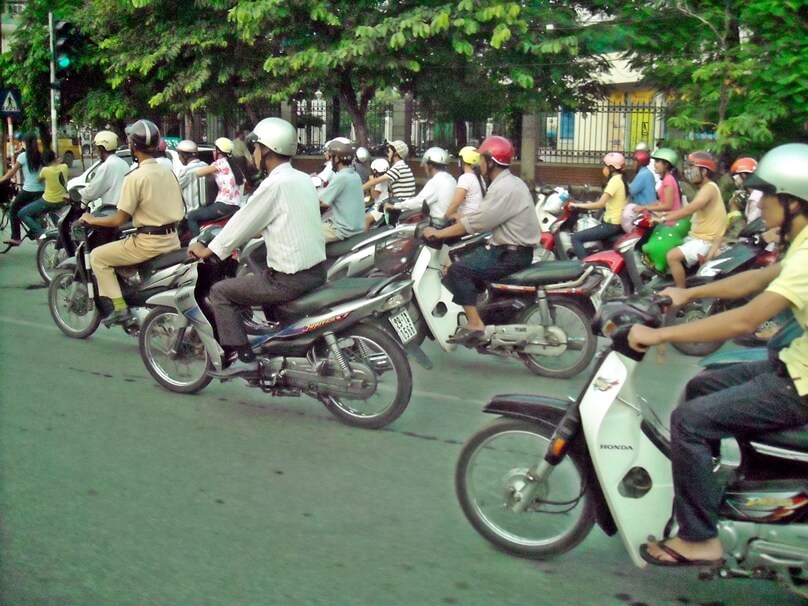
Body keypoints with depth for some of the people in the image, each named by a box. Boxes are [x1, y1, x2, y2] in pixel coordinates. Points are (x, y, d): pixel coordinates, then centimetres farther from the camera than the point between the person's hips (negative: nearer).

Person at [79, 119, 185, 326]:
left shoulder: (135, 177, -13)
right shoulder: (168, 173, 9)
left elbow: (119, 220, -12)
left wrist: (92, 220, 3)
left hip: (148, 242, -8)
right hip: (172, 239, 8)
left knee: (97, 256, 7)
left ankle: (120, 308, -1)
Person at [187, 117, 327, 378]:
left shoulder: (274, 184, -15)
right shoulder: (303, 179, 10)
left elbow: (243, 222, -8)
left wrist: (207, 250, 5)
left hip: (290, 279, -9)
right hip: (317, 270, 9)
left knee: (220, 292, 3)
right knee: (251, 278, 34)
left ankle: (242, 358, -3)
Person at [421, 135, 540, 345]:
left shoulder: (504, 188, -20)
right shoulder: (508, 182, 14)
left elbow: (476, 222, -22)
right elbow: (482, 215, 18)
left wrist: (439, 233, -17)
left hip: (512, 254, -11)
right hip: (512, 248, 11)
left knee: (458, 270, -15)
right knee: (464, 259, 19)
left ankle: (475, 325, -16)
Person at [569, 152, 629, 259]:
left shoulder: (614, 180, -16)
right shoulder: (622, 179, 12)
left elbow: (600, 204, -22)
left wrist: (578, 205, -16)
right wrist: (592, 204, 19)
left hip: (612, 225, -10)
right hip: (620, 223, 10)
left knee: (576, 238, -14)